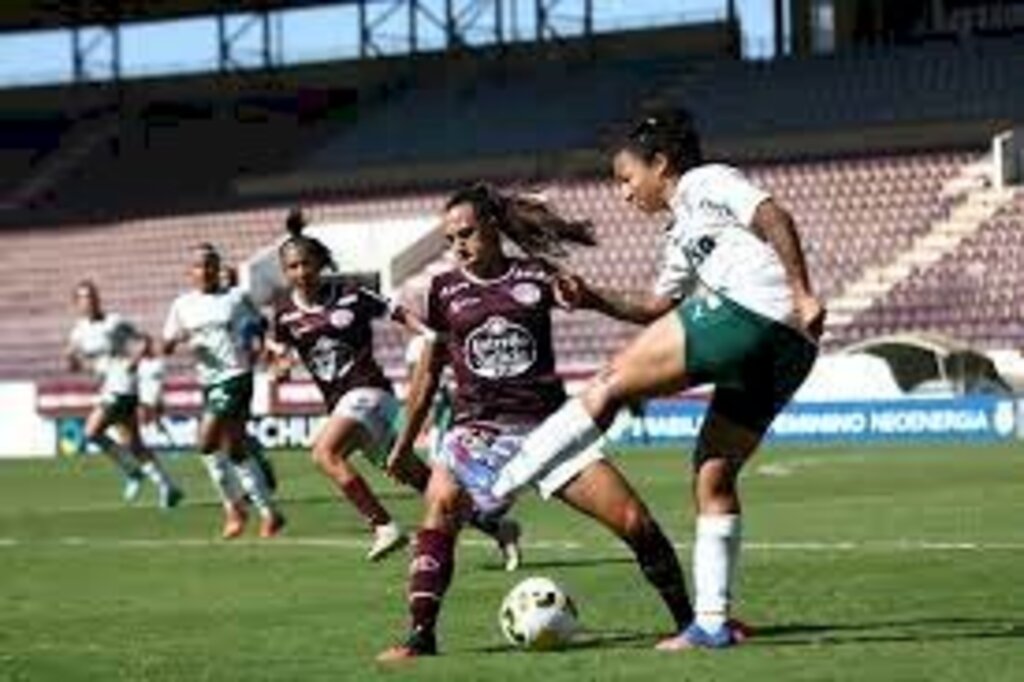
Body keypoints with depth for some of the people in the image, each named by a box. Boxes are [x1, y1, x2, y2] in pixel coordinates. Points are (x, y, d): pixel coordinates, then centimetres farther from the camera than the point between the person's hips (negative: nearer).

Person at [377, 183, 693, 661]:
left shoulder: (535, 277, 4)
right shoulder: (446, 291, 8)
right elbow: (429, 371, 17)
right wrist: (406, 442, 20)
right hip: (479, 429, 0)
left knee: (635, 522, -8)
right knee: (441, 504, -30)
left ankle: (688, 619, 11)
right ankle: (420, 635, -29)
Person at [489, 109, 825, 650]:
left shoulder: (702, 183, 9)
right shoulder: (683, 235, 35)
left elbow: (773, 218, -6)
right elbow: (657, 309, 39)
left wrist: (802, 294, -16)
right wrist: (598, 302, 25)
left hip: (746, 311, -9)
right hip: (788, 351, 9)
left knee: (609, 386, -6)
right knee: (714, 477, 9)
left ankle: (494, 490, -10)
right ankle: (712, 621, 5)